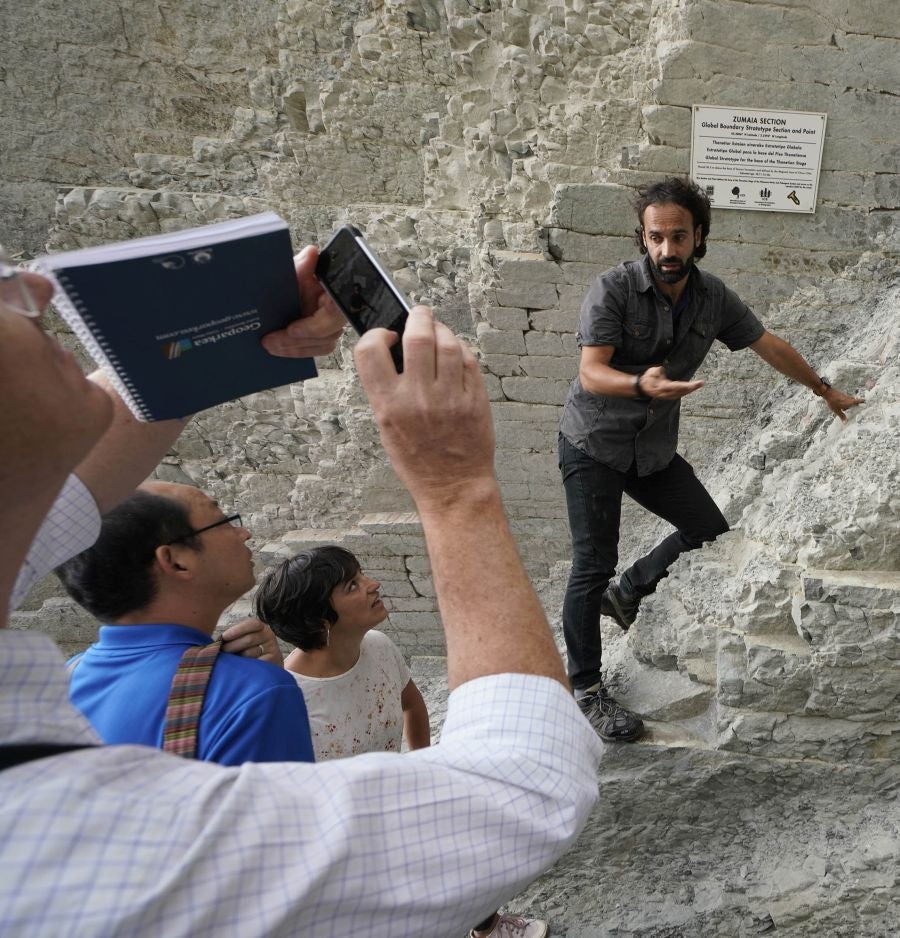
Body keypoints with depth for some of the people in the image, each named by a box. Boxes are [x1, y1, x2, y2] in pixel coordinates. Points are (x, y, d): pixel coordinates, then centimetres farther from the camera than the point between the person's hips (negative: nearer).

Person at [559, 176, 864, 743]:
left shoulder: (713, 297, -1)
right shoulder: (613, 289, -18)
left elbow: (771, 346, 12)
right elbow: (591, 373, -27)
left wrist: (826, 390, 21)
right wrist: (643, 384, -47)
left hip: (654, 448, 6)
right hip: (593, 445, -6)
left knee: (712, 531, 11)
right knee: (593, 566, -6)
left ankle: (627, 593, 30)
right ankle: (586, 690, 8)